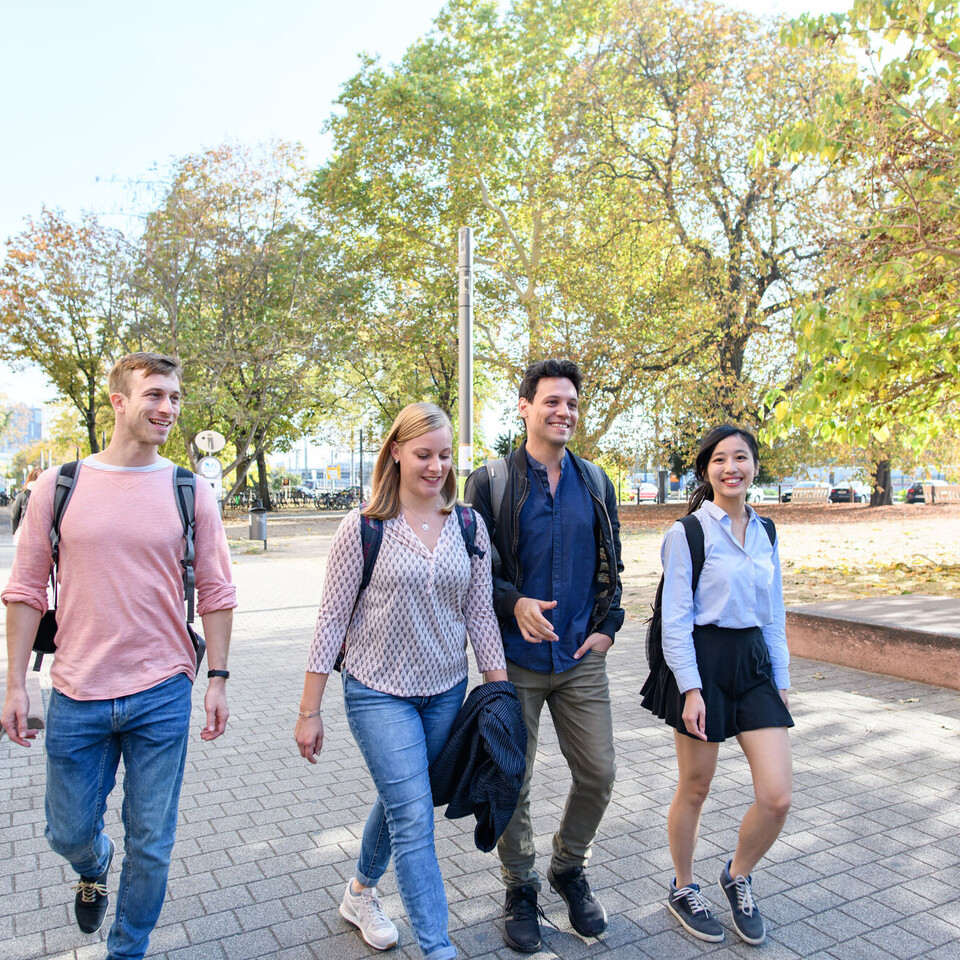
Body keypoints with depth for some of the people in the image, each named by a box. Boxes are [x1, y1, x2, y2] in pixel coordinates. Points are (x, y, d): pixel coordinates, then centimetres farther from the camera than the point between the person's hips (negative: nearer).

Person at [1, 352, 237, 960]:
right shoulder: (58, 486, -1)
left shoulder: (191, 493, -2)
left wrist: (218, 679, -1)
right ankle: (95, 867, 53)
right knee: (70, 833, 17)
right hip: (76, 697, 1)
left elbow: (217, 594, 2)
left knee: (151, 844, 11)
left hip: (162, 697, 0)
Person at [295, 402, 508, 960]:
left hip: (446, 692, 4)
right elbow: (333, 619, -7)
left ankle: (361, 893, 46)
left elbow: (480, 616, 3)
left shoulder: (468, 528, 0)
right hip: (378, 691, -4)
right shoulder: (363, 527, -10)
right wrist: (310, 711, -6)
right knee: (415, 818, -7)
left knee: (399, 800, 20)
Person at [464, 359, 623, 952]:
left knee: (599, 773, 8)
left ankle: (570, 869, 35)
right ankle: (521, 888, 31)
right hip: (515, 659, -3)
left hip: (582, 659, 3)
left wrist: (608, 627, 3)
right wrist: (514, 603, -19)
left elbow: (610, 564, 13)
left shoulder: (596, 483, 8)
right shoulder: (491, 482, -4)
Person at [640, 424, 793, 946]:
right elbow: (675, 619, -10)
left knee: (777, 797, -1)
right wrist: (690, 688, -14)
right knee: (694, 789, 9)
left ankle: (738, 876, 29)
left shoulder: (764, 532, 9)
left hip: (754, 662, 5)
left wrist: (781, 680, 13)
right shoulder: (686, 532, -9)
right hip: (702, 661, -5)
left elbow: (774, 613, 15)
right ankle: (682, 889, 33)